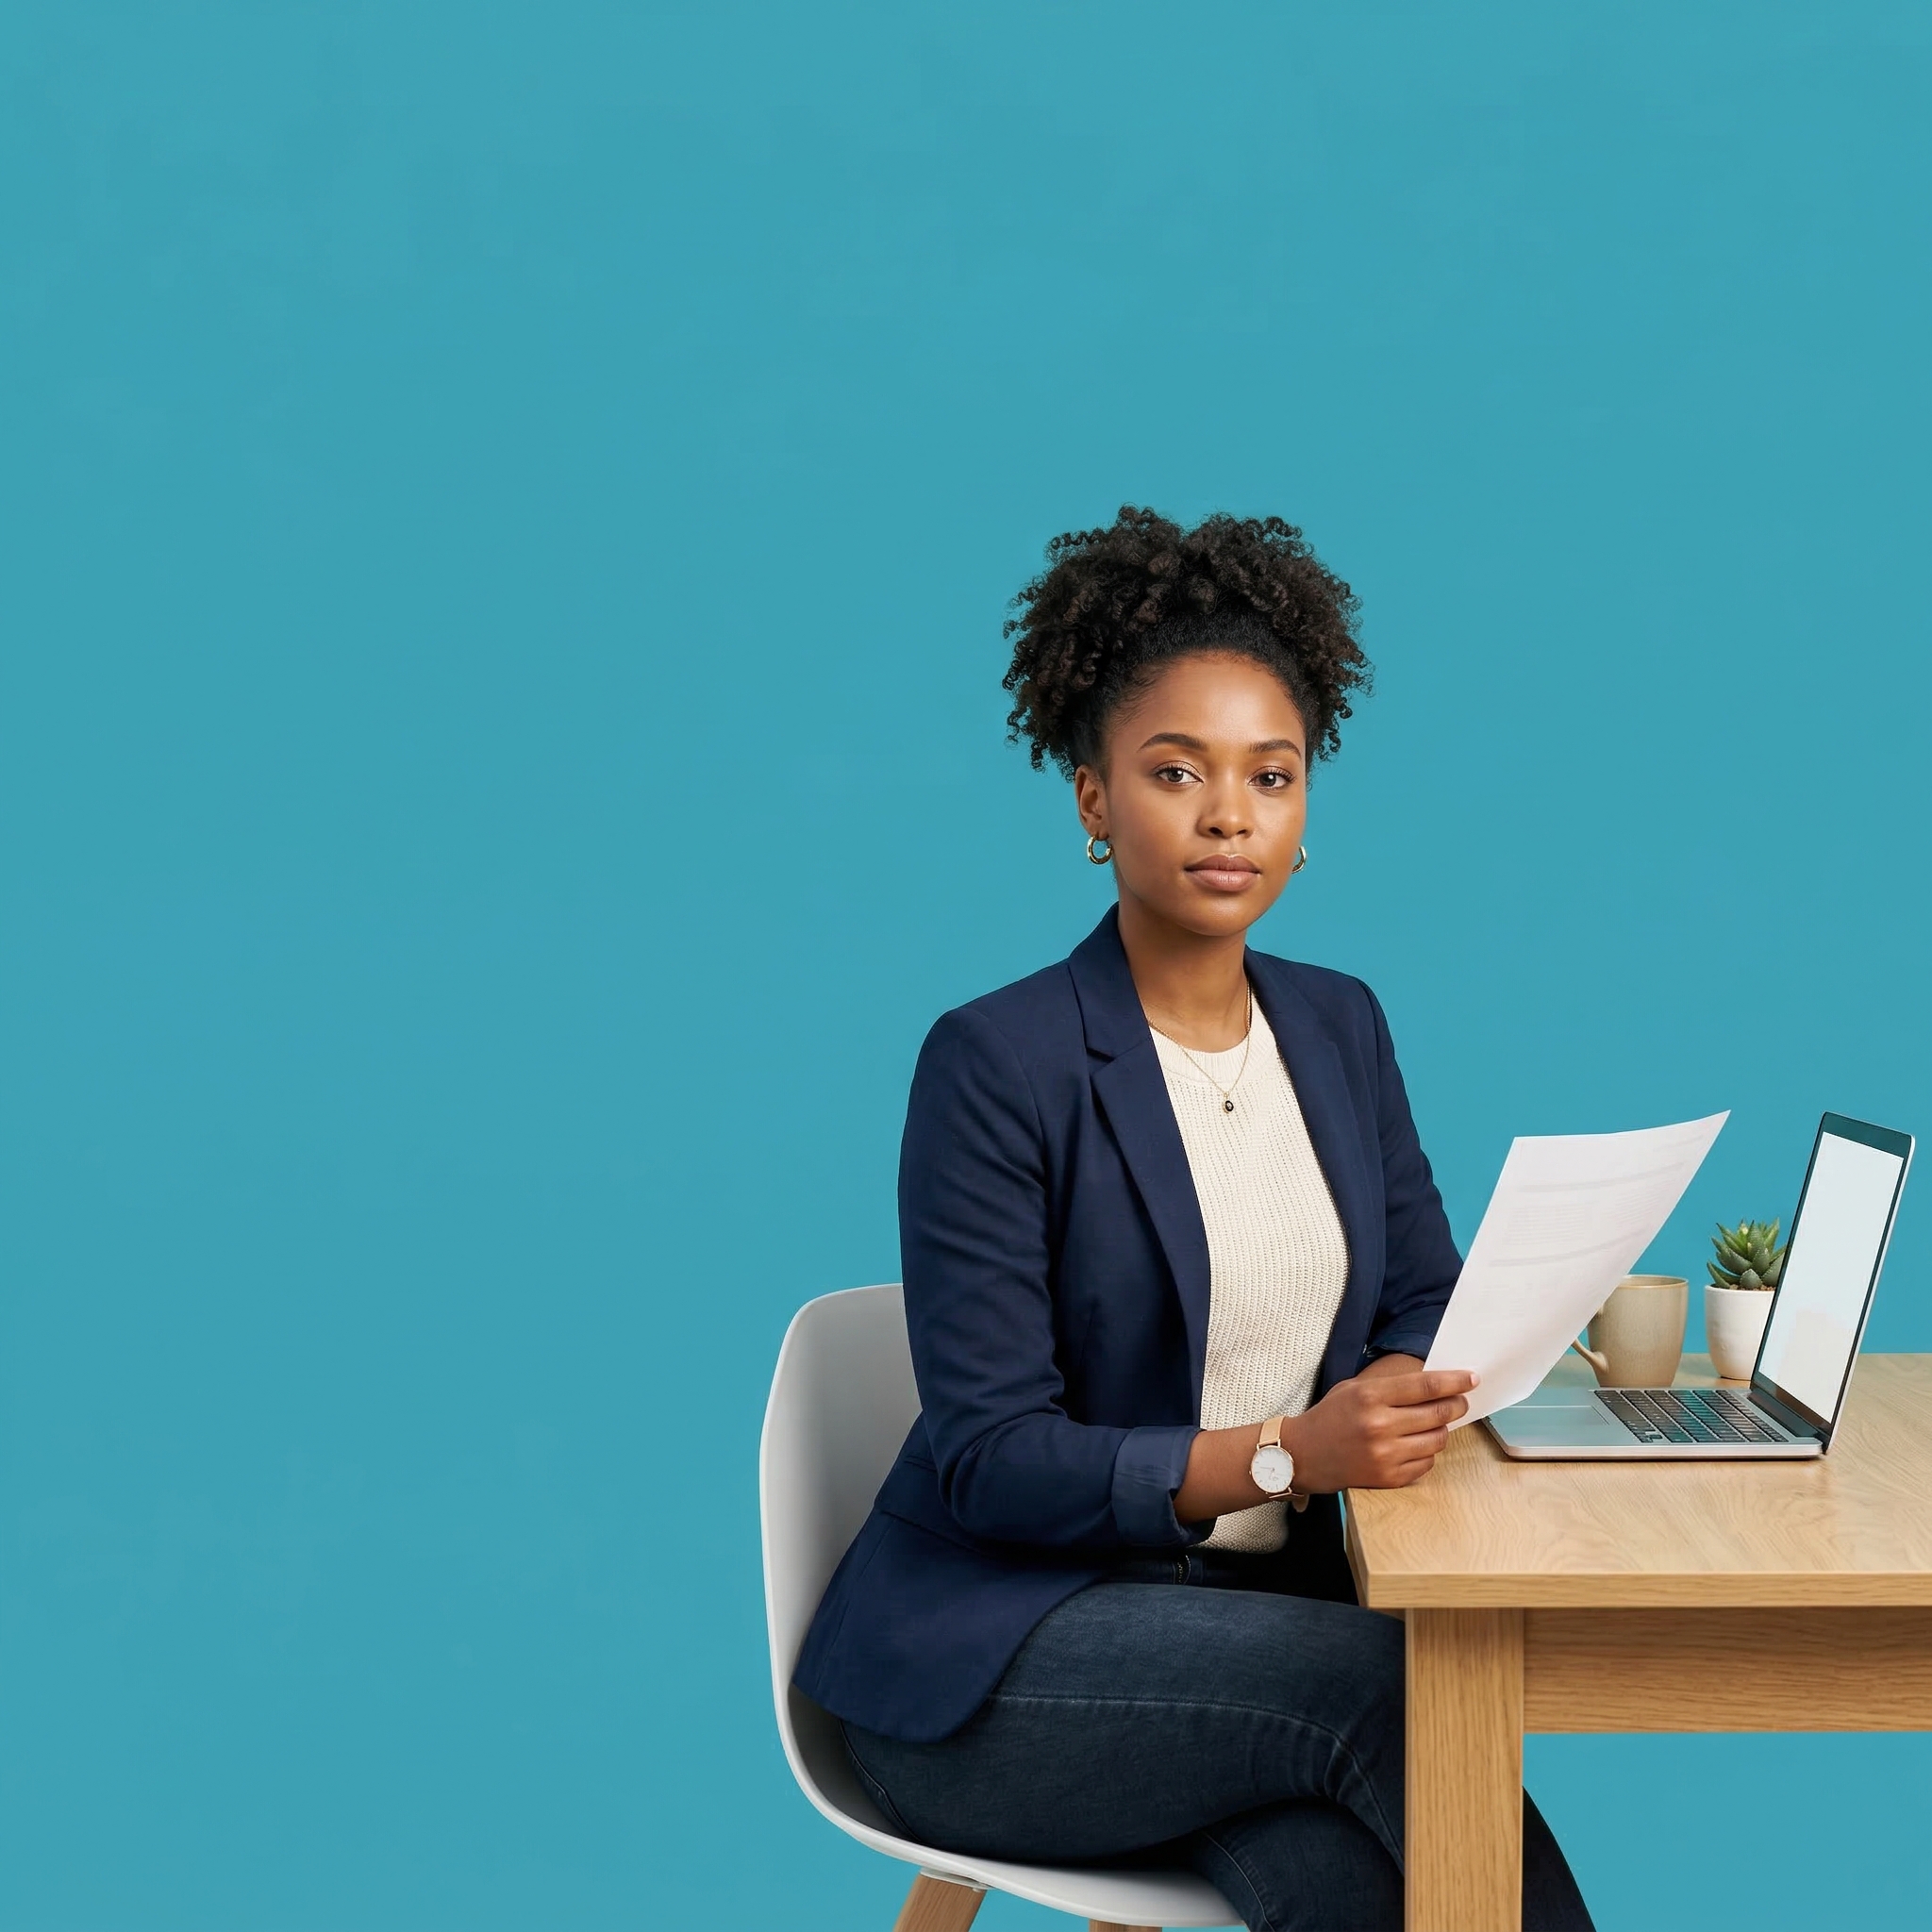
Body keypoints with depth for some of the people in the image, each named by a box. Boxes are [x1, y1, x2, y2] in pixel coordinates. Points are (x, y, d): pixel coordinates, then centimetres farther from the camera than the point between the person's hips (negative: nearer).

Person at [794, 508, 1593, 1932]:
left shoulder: (1339, 1028, 8)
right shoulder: (998, 1065, -13)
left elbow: (1430, 1307, 12)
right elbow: (991, 1462, -15)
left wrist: (1407, 1387, -12)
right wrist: (1287, 1454, -27)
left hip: (1259, 1619, 5)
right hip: (996, 1667, -4)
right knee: (1404, 1684, -26)